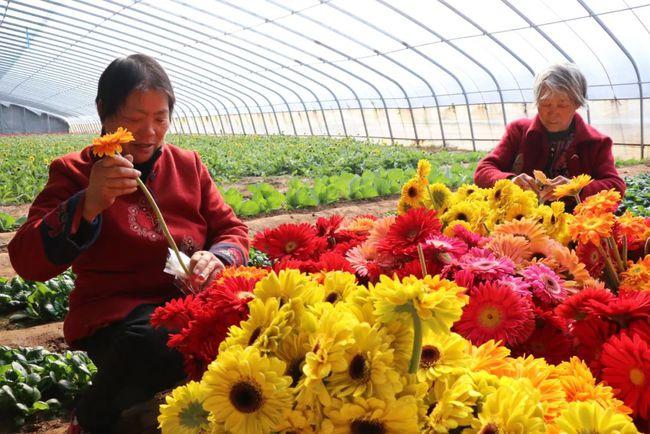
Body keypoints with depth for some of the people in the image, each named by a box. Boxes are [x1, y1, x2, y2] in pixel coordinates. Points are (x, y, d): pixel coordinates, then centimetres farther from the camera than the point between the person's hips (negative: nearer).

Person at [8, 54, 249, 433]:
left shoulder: (189, 166, 12)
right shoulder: (74, 172, 1)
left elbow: (233, 231, 14)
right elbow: (27, 262, -10)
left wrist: (217, 258, -12)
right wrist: (88, 204, -27)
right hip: (116, 312, -3)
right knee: (156, 343, -37)